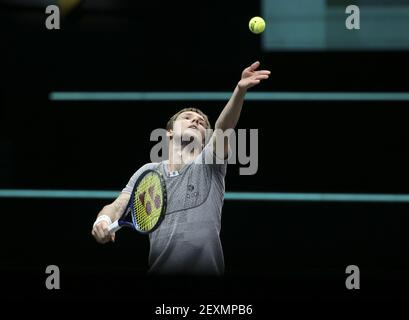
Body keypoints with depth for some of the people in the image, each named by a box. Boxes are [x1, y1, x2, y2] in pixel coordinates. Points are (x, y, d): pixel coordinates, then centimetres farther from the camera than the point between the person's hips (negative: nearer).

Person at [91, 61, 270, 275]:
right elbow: (117, 207, 8)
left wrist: (240, 90, -26)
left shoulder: (208, 165, 10)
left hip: (206, 271, -2)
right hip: (159, 269, 2)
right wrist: (104, 220, -17)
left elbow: (224, 127, -7)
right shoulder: (148, 172, 17)